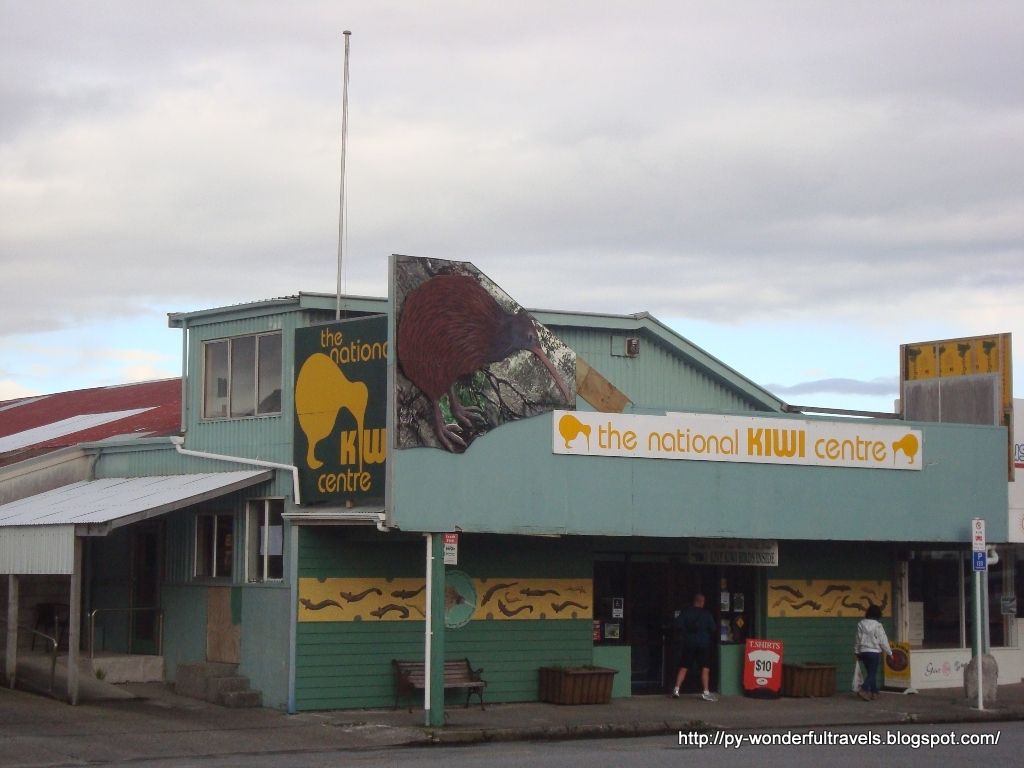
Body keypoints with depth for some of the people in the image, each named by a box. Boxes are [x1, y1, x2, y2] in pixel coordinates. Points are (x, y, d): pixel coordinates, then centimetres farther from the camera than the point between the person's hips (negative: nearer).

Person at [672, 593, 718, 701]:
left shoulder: (685, 611, -3)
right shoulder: (706, 614, -6)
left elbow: (678, 625, -9)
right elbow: (713, 628, -4)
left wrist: (685, 631, 9)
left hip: (688, 643, 2)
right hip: (703, 644, -2)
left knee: (683, 667, 9)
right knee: (705, 668, 3)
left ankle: (676, 689, 5)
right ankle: (706, 692, -2)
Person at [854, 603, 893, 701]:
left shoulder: (861, 624, 1)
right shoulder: (877, 625, -12)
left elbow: (857, 639, 8)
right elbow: (883, 641, -9)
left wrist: (857, 652, 18)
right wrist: (889, 653, 2)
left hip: (863, 652, 5)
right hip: (874, 652, -5)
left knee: (870, 672, 15)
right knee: (872, 673, -2)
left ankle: (874, 692, 18)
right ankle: (863, 690, -20)